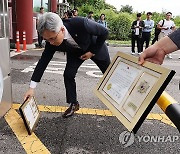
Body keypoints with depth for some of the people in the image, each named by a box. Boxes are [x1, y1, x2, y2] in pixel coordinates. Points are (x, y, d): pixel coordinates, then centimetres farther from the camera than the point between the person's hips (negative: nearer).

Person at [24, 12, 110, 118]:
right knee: (68, 75, -14)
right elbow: (43, 61, -22)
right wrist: (32, 88, -24)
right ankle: (73, 104, 6)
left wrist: (92, 52, -22)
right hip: (75, 52, 2)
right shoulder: (52, 41, -30)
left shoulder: (81, 24, -44)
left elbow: (105, 32, -27)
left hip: (96, 47, -2)